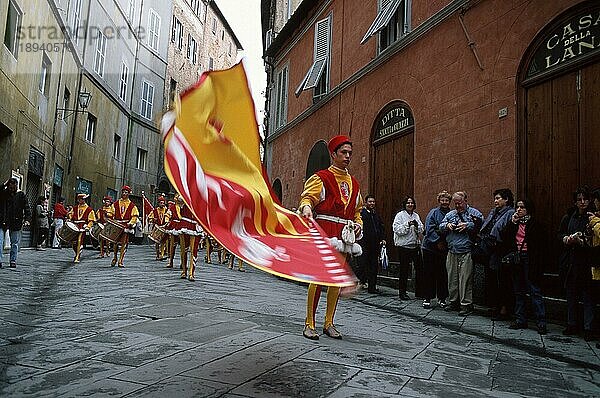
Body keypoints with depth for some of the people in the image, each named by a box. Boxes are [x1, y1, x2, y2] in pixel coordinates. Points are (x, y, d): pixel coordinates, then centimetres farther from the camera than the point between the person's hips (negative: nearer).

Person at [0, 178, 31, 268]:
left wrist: (27, 219, -11)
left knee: (15, 243, 6)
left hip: (15, 223, 0)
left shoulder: (21, 195, 4)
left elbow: (27, 208, 2)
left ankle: (13, 261, 15)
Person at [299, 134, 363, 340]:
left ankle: (329, 323, 17)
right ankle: (309, 323, 0)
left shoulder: (353, 183, 21)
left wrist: (358, 224, 10)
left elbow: (357, 211, 29)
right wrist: (306, 208, -31)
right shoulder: (321, 178, 3)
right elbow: (307, 197, -9)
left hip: (344, 236, 6)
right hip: (324, 232, -6)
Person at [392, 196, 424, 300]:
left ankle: (419, 291, 20)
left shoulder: (416, 215, 12)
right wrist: (408, 224, -22)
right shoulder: (400, 215, -3)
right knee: (404, 270, 2)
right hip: (404, 246, -5)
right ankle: (402, 292, 13)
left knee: (419, 268, 7)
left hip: (415, 245, 5)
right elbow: (396, 229, -14)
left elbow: (421, 230, 9)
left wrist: (417, 226, -11)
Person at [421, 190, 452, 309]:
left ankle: (442, 298, 19)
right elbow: (429, 229, -10)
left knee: (443, 274, 8)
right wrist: (437, 242, -16)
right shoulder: (434, 212, -3)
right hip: (431, 247, -3)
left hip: (445, 249, 3)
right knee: (429, 274, 2)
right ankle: (427, 298, 10)